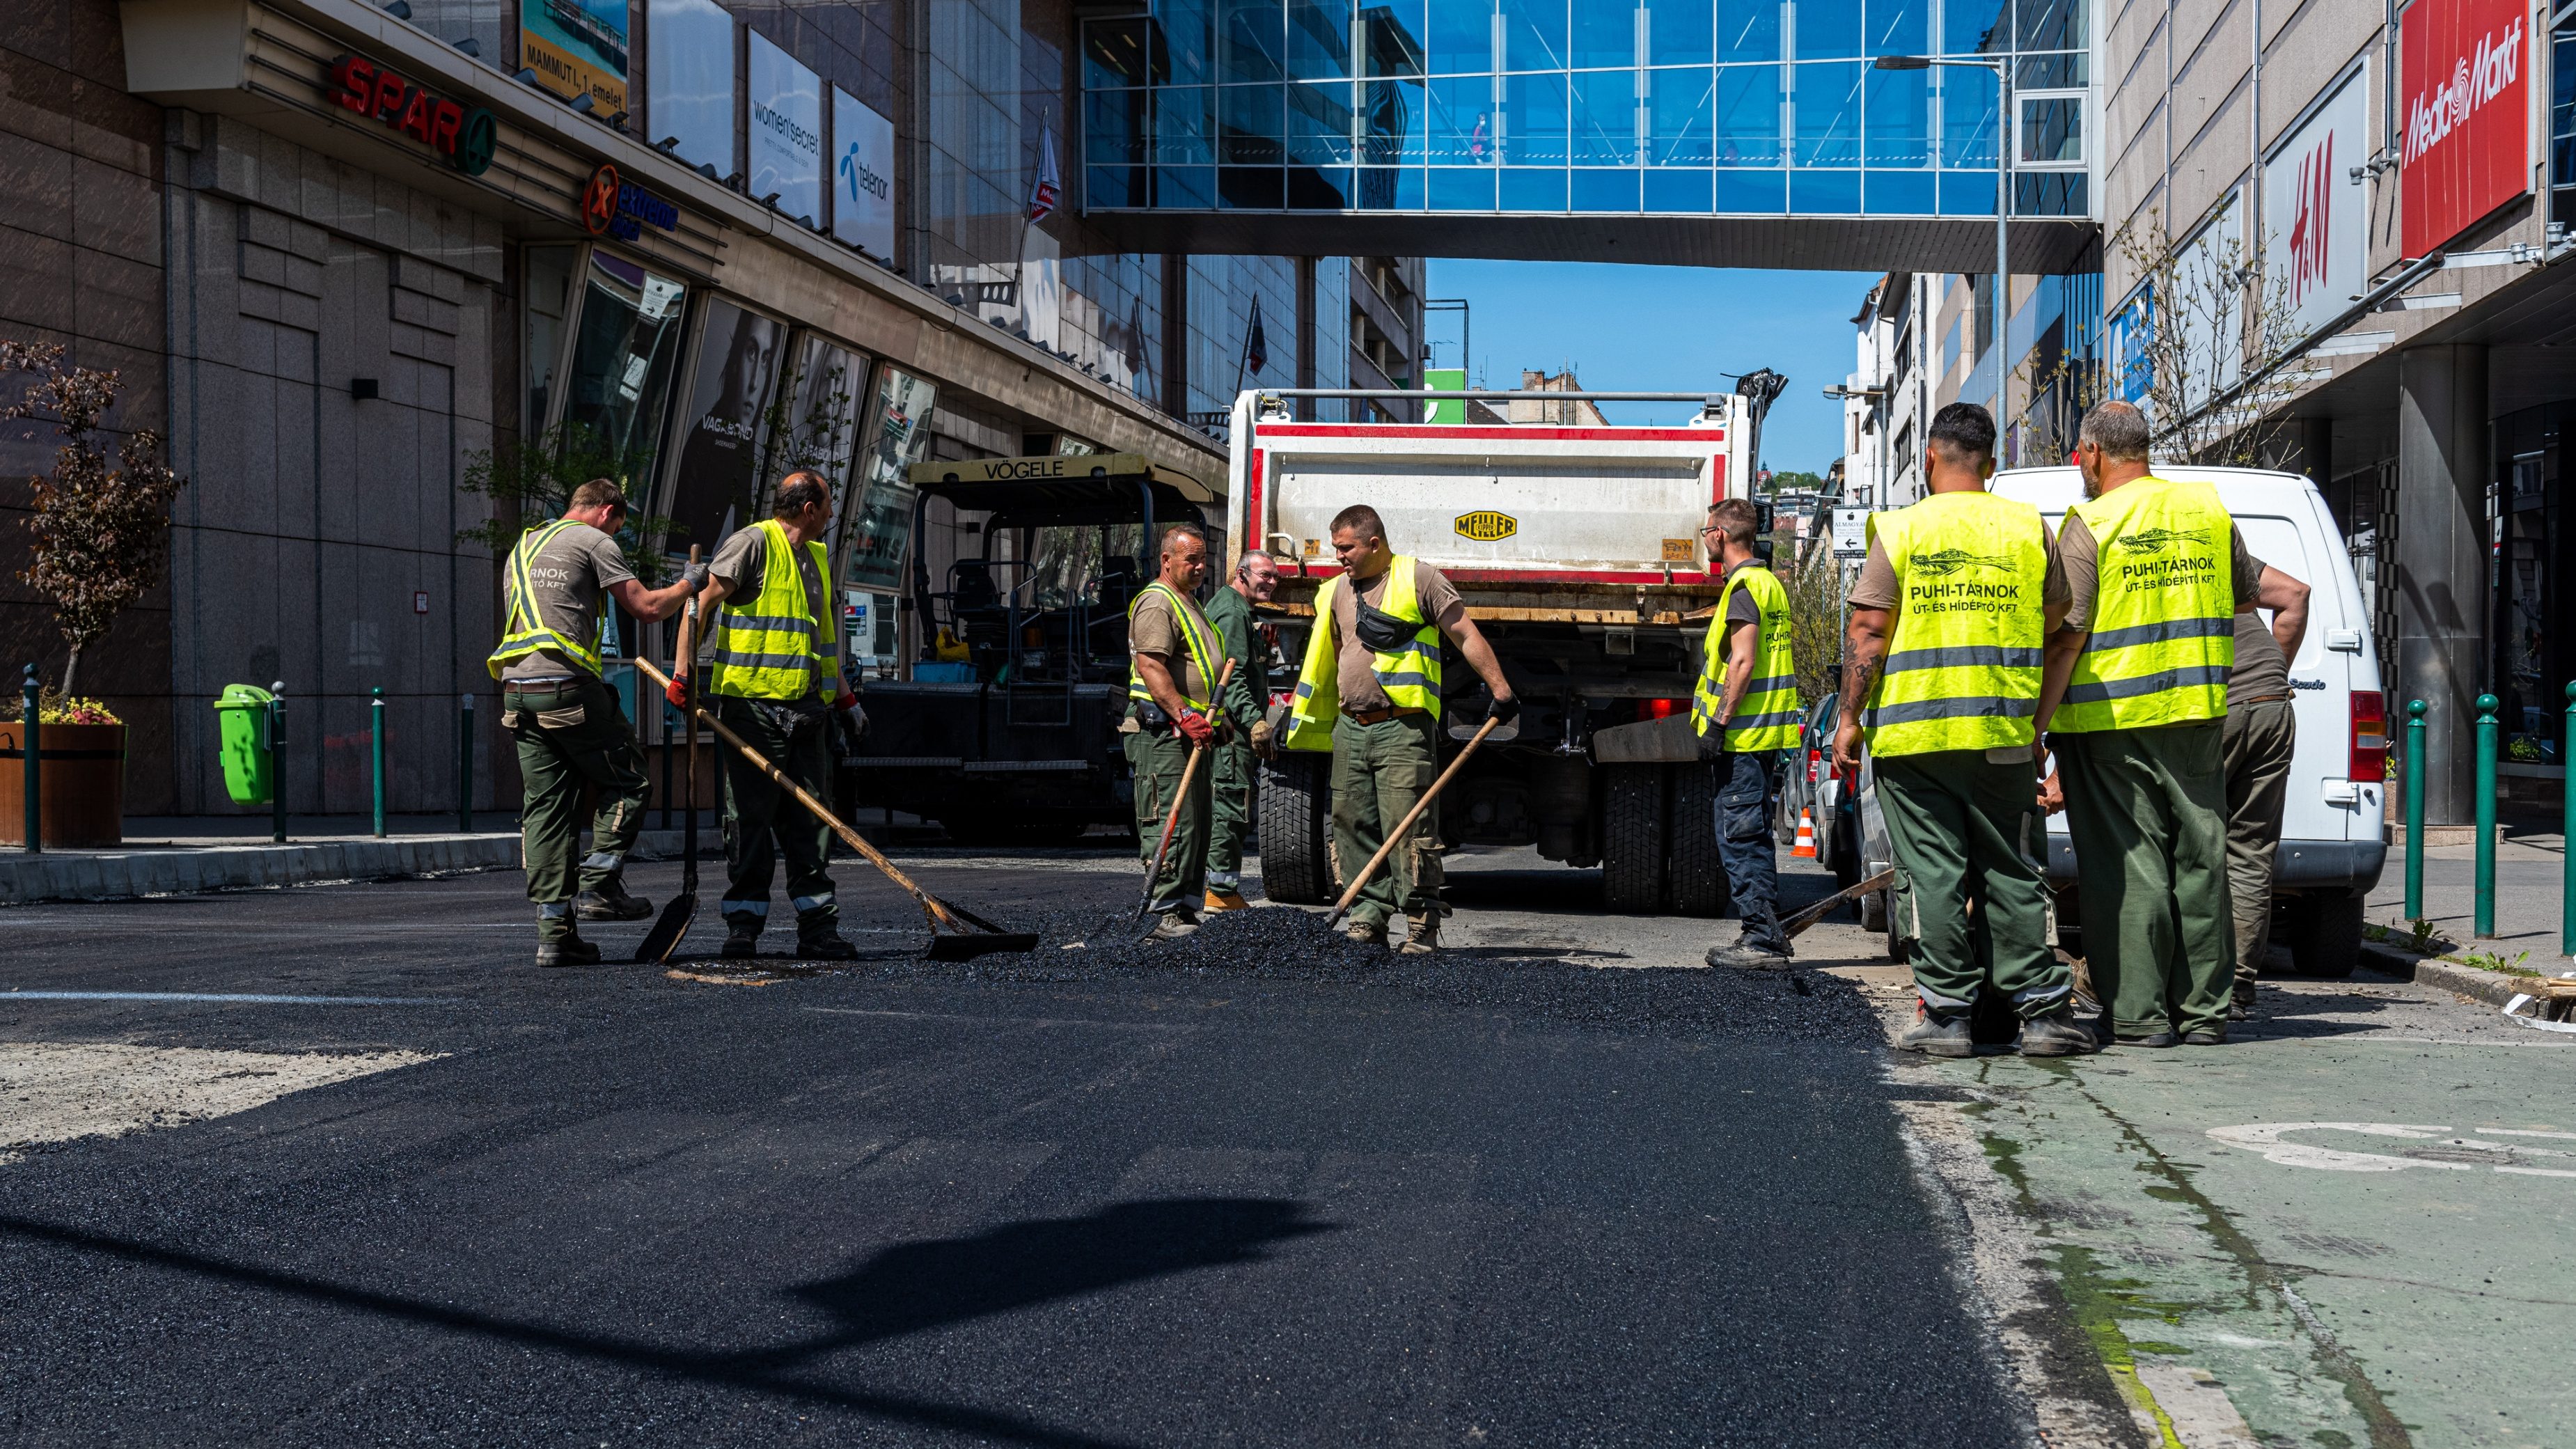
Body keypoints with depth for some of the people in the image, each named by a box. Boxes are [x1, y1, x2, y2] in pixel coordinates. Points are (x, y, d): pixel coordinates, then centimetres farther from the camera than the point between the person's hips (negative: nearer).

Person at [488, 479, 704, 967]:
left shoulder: (522, 548, 26)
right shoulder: (594, 542, 1)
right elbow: (647, 606, -1)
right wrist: (688, 583, 16)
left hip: (517, 689, 7)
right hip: (568, 687, -7)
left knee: (544, 807, 6)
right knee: (626, 781, 8)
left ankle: (554, 930, 3)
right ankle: (598, 887, -1)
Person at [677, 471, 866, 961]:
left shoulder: (819, 558, 21)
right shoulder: (753, 543, -6)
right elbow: (701, 601, -9)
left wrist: (845, 698, 28)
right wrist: (683, 672, -16)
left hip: (806, 710, 7)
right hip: (752, 704, -7)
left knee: (811, 820, 6)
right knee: (750, 819, -2)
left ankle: (818, 929, 9)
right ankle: (743, 929, 4)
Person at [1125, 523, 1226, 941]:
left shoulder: (1190, 603, 23)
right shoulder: (1157, 602, -10)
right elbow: (1150, 666, -22)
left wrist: (1213, 720, 26)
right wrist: (1183, 715, -29)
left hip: (1191, 734, 11)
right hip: (1162, 733, -11)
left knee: (1196, 825, 11)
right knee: (1171, 824, -14)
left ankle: (1187, 909, 15)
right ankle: (1166, 915, -16)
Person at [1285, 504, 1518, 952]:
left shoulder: (1418, 578, -2)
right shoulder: (1338, 591, 17)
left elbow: (1466, 635, -2)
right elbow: (1326, 658, 28)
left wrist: (1501, 690, -7)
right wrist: (1304, 723, 29)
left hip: (1403, 729, -6)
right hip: (1350, 729, 6)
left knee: (1409, 829, -10)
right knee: (1353, 826, 4)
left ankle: (1422, 925, -5)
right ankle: (1368, 920, 11)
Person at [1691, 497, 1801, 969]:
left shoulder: (1744, 586, -13)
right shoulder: (1769, 582, 19)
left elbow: (1743, 661, -21)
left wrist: (1719, 723, -20)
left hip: (1743, 735, -10)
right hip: (1765, 732, 10)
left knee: (1740, 836, -8)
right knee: (1750, 836, 15)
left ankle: (1761, 940, -8)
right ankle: (1767, 934, 19)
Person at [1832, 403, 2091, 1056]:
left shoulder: (1901, 530, -2)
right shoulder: (2030, 528, 6)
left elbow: (1867, 633, -5)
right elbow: (2057, 627, 10)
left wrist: (1850, 717, 0)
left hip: (1911, 732, -2)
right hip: (2002, 732, 2)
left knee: (1932, 875, 1)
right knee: (2012, 877, 8)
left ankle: (1946, 1014, 2)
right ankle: (2044, 1013, 9)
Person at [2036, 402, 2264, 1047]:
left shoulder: (2090, 525, -9)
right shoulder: (2208, 509, 8)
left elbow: (2066, 641, -13)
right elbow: (2252, 591, 18)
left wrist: (2035, 730, -10)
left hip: (2110, 723, -5)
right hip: (2196, 714, 5)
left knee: (2128, 868, 0)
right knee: (2199, 860, 10)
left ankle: (2140, 1013, 2)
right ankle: (2204, 1010, 15)